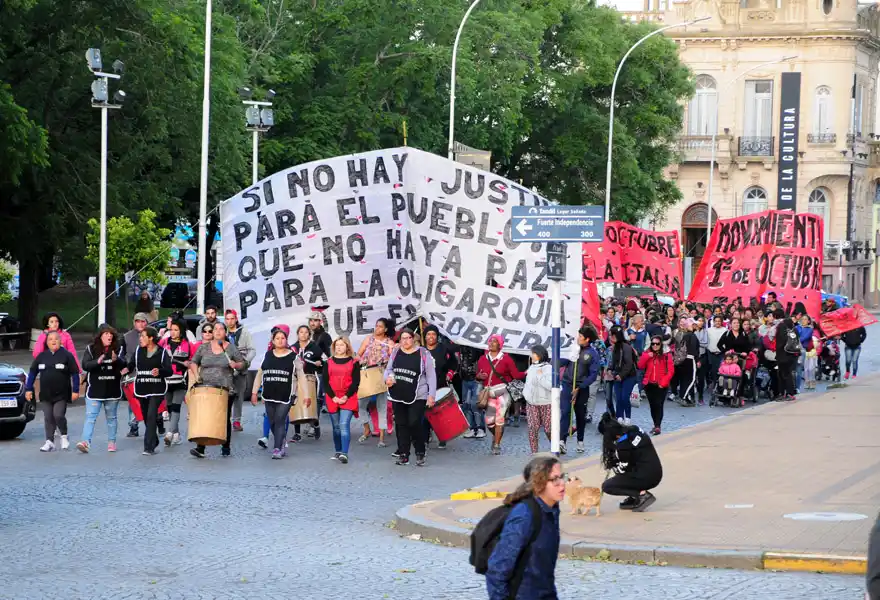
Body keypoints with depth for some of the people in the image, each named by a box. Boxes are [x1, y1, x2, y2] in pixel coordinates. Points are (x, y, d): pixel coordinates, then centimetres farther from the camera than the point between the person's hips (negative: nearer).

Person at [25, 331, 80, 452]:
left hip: (61, 395, -4)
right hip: (46, 395, 4)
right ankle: (49, 442, 9)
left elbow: (75, 373, -3)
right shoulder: (41, 356, 6)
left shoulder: (67, 355, -4)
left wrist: (75, 390, -7)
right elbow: (32, 372, 11)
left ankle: (64, 436, 10)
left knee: (58, 415, -14)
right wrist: (28, 389, 6)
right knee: (48, 418, 4)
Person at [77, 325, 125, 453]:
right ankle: (85, 442, -18)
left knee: (111, 418, 12)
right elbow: (85, 365, -11)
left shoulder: (117, 349, 3)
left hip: (112, 390, 2)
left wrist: (116, 360, -28)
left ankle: (111, 442, 21)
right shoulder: (91, 349, -1)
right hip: (94, 389, -2)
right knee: (90, 417, -10)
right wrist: (97, 362, -29)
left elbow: (124, 365, -7)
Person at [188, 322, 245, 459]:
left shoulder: (231, 348, 3)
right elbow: (194, 363, 14)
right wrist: (196, 375, -2)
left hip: (225, 389, -1)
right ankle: (200, 448, -8)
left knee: (225, 419, 5)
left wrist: (235, 365, -12)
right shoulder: (204, 347, 7)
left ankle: (226, 447, 17)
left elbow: (241, 363, 10)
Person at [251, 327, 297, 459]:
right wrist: (254, 392, 11)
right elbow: (260, 374, 15)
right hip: (269, 395, 4)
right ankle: (282, 442, 30)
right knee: (272, 422, 9)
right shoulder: (268, 355, 10)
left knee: (280, 421, -10)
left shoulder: (293, 356, 1)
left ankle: (277, 449, -8)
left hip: (285, 396, -4)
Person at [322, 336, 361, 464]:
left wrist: (346, 397, -12)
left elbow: (356, 382, -1)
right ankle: (338, 452, 22)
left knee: (344, 425, -15)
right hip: (332, 399, 3)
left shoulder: (354, 362, 3)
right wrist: (333, 397, -8)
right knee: (336, 427, 11)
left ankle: (344, 454, -21)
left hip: (348, 399, -3)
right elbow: (325, 382, 5)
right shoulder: (329, 362, 9)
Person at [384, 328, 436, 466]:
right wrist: (387, 378, -5)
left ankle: (420, 454, 2)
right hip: (398, 396, 4)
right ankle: (403, 454, 13)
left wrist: (431, 394, -6)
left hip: (417, 396, -4)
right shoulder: (395, 352, 8)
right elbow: (388, 369, 18)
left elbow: (431, 376, -1)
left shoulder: (423, 354, -3)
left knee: (414, 424, -13)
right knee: (401, 425, 6)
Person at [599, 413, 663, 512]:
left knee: (606, 486, 3)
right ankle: (633, 499, 20)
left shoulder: (623, 444, -19)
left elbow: (623, 469, -9)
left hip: (646, 478, -8)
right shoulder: (634, 430, 3)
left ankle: (641, 494, -7)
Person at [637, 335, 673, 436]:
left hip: (661, 385, -4)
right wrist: (646, 357, -11)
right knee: (652, 405, 10)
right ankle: (656, 425, 21)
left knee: (659, 405, -13)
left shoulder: (666, 355, -3)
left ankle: (658, 426, -17)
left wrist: (663, 382, -13)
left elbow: (671, 370, -5)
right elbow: (640, 367, 3)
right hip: (649, 385, 4)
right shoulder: (646, 353, 9)